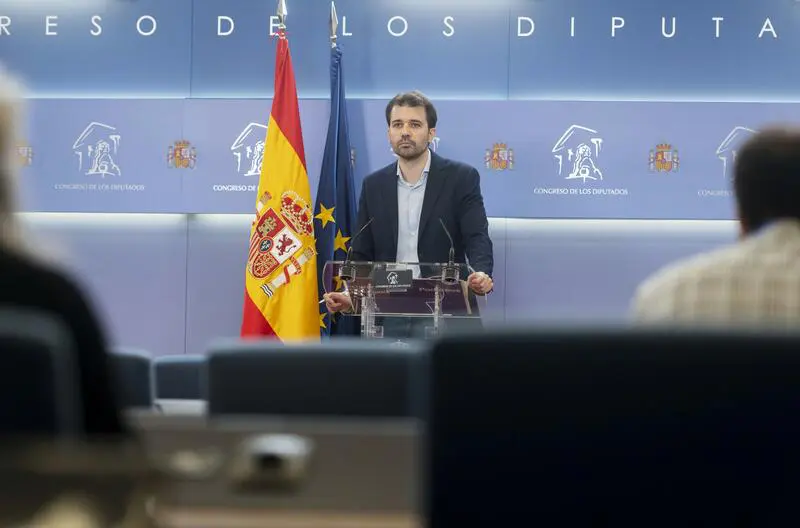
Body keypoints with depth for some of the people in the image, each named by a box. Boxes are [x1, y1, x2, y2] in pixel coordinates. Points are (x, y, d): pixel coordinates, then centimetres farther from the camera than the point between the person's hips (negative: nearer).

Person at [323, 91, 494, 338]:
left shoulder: (461, 178, -1)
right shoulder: (373, 185, 10)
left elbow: (477, 239, -10)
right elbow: (362, 253, 12)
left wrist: (481, 275, -32)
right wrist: (351, 296, -7)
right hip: (389, 317, 4)